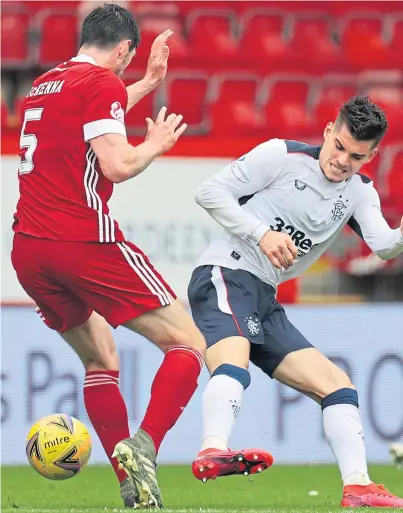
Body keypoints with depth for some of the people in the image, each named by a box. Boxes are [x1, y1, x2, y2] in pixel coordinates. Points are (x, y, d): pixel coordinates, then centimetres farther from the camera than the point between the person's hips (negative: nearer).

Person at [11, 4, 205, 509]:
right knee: (188, 344, -1)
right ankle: (144, 447, -23)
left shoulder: (44, 84, 21)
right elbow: (116, 165, -15)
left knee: (101, 362, 20)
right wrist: (156, 144, 4)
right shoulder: (103, 82, -4)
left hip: (27, 249, 8)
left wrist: (146, 84, 48)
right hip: (84, 241, -8)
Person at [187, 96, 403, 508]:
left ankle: (357, 488, 4)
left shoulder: (360, 193, 11)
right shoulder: (282, 156, -5)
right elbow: (210, 192, -6)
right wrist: (262, 233, -16)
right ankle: (212, 452, -58)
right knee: (234, 365, -35)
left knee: (337, 385, 5)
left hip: (264, 302, 8)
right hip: (224, 276, -8)